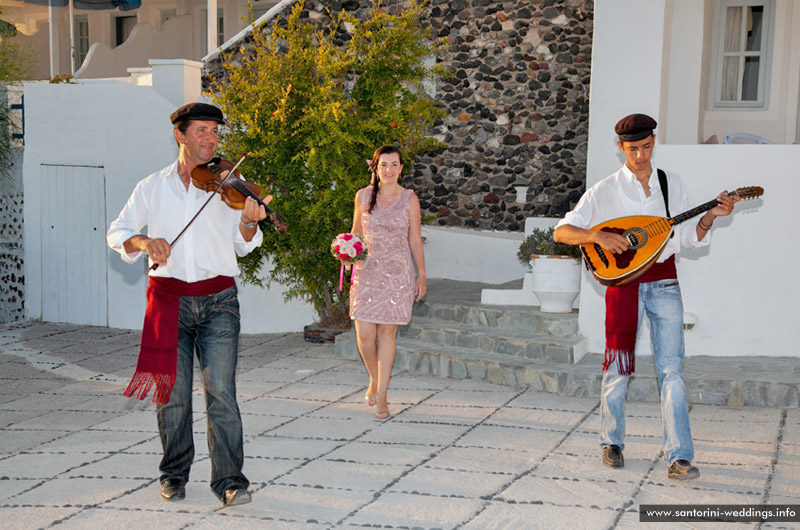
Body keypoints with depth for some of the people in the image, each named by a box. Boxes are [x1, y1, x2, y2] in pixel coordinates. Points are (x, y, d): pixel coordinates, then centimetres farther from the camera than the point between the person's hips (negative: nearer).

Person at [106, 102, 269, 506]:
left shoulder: (227, 184, 6)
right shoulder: (152, 187, 10)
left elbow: (242, 245, -1)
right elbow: (117, 233, 9)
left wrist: (248, 221, -23)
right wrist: (143, 242, -12)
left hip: (218, 300, -1)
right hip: (169, 299, 1)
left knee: (221, 391, -8)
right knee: (172, 392, 5)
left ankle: (230, 480, -2)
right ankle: (174, 475, 22)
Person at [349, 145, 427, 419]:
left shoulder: (409, 199, 2)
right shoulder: (363, 196, 5)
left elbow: (415, 240, 5)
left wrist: (422, 274, 3)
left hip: (397, 273, -1)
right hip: (367, 271, 1)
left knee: (387, 332, 0)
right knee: (365, 334, -4)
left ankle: (381, 396, 10)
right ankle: (374, 379, 26)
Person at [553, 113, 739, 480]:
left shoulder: (672, 185, 8)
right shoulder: (604, 191, -2)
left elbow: (689, 238, 8)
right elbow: (561, 231, -5)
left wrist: (710, 216, -9)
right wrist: (598, 235, -22)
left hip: (664, 283, 2)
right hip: (623, 283, -2)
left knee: (671, 368, -4)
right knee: (617, 367, 4)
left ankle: (678, 458, -4)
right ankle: (611, 443, 25)